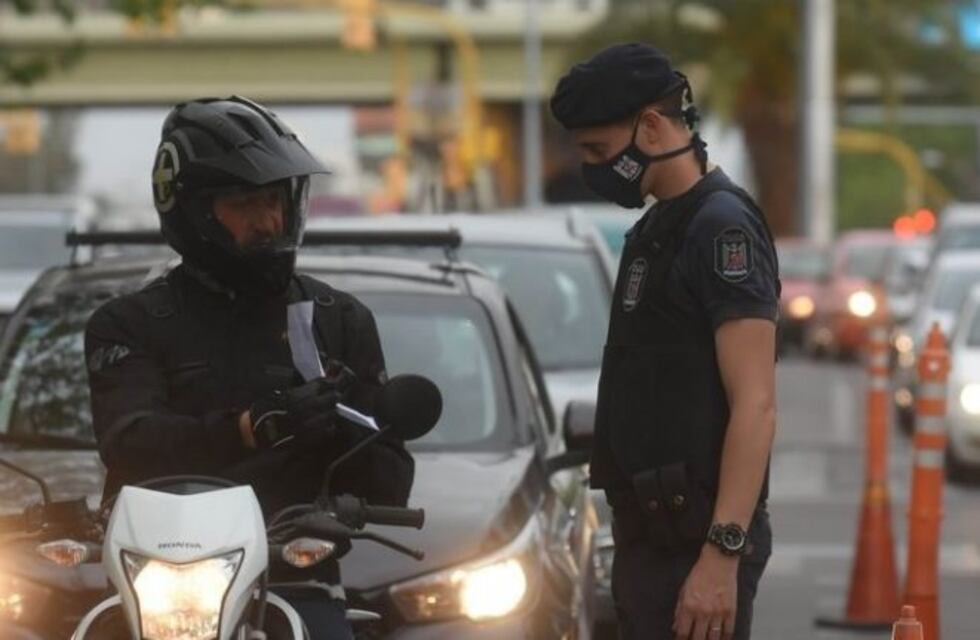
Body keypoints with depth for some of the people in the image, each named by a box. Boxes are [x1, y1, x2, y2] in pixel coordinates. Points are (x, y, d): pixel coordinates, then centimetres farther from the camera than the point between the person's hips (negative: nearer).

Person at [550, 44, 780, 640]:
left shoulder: (722, 226, -12)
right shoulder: (658, 228, 17)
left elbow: (756, 406, -19)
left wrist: (722, 554, -25)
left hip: (697, 542, -10)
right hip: (650, 536, 10)